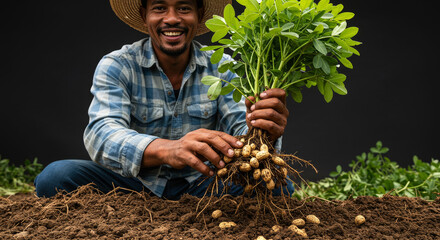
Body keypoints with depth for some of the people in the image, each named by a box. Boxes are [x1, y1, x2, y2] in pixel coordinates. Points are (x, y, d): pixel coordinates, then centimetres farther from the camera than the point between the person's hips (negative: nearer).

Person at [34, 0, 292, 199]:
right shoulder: (116, 66, -8)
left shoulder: (221, 68, -1)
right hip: (135, 185, -1)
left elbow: (241, 130, -12)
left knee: (277, 186, -23)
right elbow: (102, 135, -26)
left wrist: (261, 134, -40)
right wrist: (167, 149, -48)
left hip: (200, 186, 2)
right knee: (56, 177, -27)